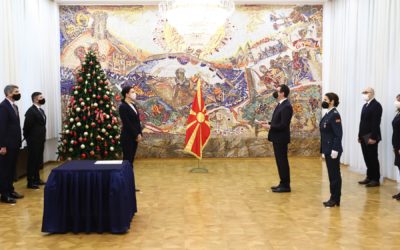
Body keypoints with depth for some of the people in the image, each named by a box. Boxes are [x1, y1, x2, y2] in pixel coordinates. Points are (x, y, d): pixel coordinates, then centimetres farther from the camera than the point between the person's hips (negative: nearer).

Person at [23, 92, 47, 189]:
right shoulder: (31, 111, -15)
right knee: (32, 161, -2)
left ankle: (36, 179, 25)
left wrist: (43, 138, 12)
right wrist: (28, 138, -8)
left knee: (38, 161, 15)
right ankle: (30, 182, 4)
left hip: (40, 140, 9)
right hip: (34, 141, -8)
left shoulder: (41, 110, 14)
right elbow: (27, 126, -16)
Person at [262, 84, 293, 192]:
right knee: (280, 161, 14)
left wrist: (270, 126, -17)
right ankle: (283, 183, 23)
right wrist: (268, 123, 4)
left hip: (281, 138, -10)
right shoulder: (281, 104, 13)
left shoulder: (286, 106, -18)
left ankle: (285, 185, 7)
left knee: (283, 161, -2)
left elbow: (283, 125, -23)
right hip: (277, 138, 10)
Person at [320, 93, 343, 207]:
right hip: (328, 150, 9)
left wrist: (335, 150, -22)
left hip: (333, 150, -9)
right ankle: (334, 198, 21)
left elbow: (338, 134, -19)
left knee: (334, 174, -1)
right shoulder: (328, 114, 13)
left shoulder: (335, 115, -15)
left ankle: (335, 199, 8)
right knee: (332, 174, 13)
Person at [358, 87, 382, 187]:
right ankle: (369, 177, 20)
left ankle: (375, 180, 8)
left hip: (371, 138, -8)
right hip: (364, 137, 8)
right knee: (367, 158, 11)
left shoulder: (376, 105, -11)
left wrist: (373, 137, -21)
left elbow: (376, 123, -17)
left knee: (373, 158, -1)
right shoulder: (365, 105, 16)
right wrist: (360, 135, 12)